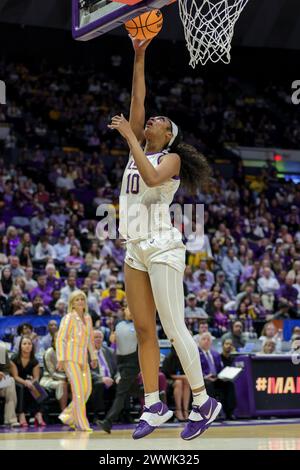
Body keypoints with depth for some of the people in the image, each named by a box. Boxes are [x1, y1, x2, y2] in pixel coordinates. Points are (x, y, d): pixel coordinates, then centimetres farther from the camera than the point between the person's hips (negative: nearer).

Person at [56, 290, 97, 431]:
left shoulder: (88, 318, 14)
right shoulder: (69, 318, -6)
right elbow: (60, 339, -9)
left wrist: (93, 357, 21)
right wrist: (60, 359, -15)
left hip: (83, 359, 7)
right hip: (70, 358, -7)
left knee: (87, 389, 3)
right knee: (78, 389, -12)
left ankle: (68, 416, 18)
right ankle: (82, 424, -8)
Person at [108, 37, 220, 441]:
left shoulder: (171, 158, -4)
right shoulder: (139, 149, 15)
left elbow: (152, 178, -27)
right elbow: (138, 100, 9)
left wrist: (129, 136, -21)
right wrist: (139, 58, 7)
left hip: (162, 248, -8)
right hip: (136, 251, 8)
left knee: (174, 329, -8)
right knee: (144, 331, 5)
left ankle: (204, 403, -1)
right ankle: (154, 407, 8)